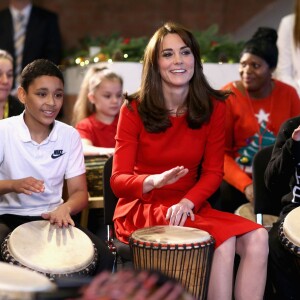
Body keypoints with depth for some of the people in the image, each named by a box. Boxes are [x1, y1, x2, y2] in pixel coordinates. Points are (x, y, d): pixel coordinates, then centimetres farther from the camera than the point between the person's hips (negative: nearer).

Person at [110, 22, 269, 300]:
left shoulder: (213, 107, 1)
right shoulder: (134, 109, -7)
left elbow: (213, 172, 3)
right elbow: (118, 180, -10)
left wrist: (187, 202, -17)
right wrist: (154, 181, -32)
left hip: (189, 206, 4)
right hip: (140, 209, -4)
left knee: (257, 238, -23)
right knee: (223, 241, -29)